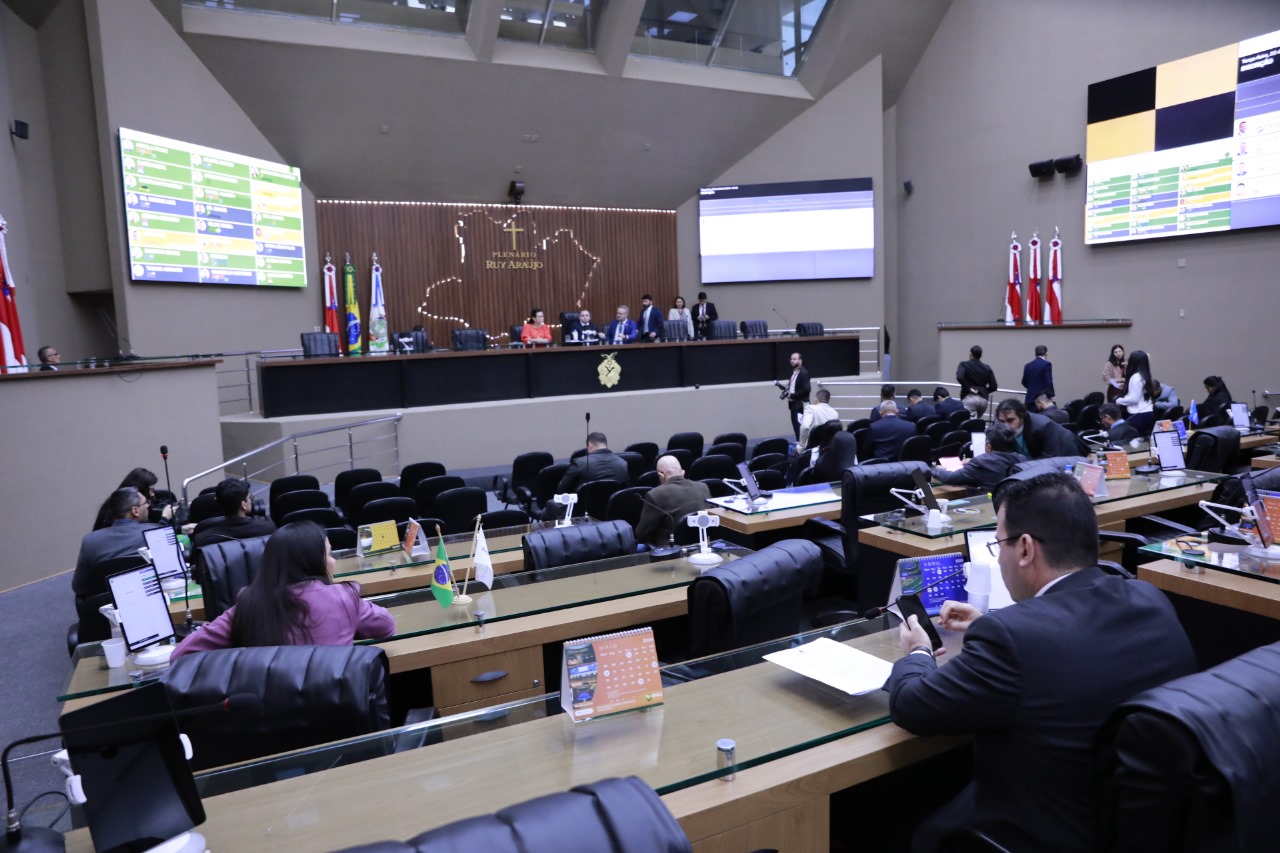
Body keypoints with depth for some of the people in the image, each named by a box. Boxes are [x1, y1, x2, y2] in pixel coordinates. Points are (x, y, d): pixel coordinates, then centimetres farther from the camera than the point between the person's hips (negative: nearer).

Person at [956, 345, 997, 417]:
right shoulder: (987, 368, 11)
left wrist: (969, 388, -8)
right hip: (983, 399, 5)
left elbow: (960, 377, -19)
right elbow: (994, 387, 6)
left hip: (969, 398, -5)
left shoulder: (964, 365, 1)